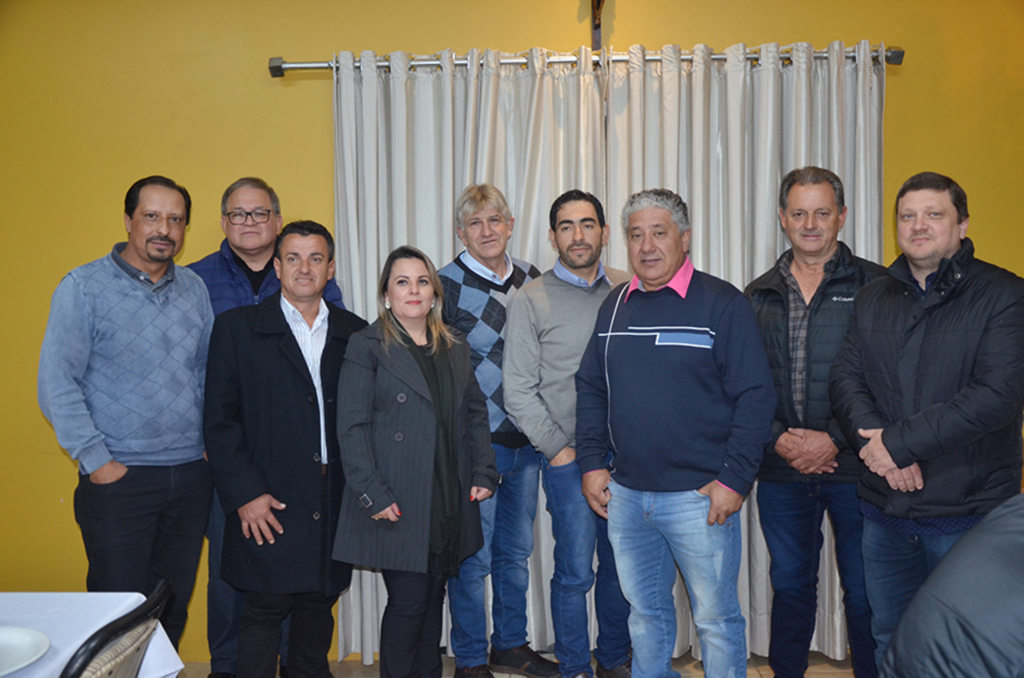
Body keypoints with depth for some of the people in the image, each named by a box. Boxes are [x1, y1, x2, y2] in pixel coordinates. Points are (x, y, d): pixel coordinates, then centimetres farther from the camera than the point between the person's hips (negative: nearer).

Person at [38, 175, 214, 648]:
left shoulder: (194, 289, 9)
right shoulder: (83, 288, -4)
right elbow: (57, 385, -7)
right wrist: (97, 461, -11)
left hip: (190, 476, 4)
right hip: (119, 479, -4)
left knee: (174, 608, 12)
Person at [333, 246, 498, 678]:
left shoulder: (455, 347, 14)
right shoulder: (368, 347, -3)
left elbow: (475, 414, 16)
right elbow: (352, 427, -8)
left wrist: (483, 472, 5)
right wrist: (373, 494, -14)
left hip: (450, 503, 5)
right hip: (399, 505, -5)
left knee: (433, 597, 12)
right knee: (408, 600, -2)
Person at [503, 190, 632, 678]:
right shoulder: (532, 300, -3)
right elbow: (518, 391, -4)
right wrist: (558, 450, -6)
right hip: (569, 459, -3)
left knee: (622, 566, 13)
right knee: (575, 572, 2)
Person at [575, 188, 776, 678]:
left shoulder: (723, 303, -7)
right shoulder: (614, 305, 9)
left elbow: (755, 396, -10)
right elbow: (590, 388, 14)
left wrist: (735, 479, -14)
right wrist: (592, 463, 6)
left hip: (700, 496, -5)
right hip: (624, 494, 5)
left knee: (716, 619, 7)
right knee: (645, 612, 19)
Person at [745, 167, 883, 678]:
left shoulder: (874, 287, -1)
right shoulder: (758, 296, 9)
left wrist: (836, 440, -14)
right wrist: (778, 438, -7)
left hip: (854, 465, -3)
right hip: (781, 468, 3)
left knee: (865, 592, 7)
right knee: (790, 585, 15)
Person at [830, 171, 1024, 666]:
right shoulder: (873, 299, 9)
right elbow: (845, 378, 2)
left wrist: (900, 442, -19)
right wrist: (877, 441, -17)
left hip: (968, 513, -4)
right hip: (884, 510, 5)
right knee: (888, 642, 18)